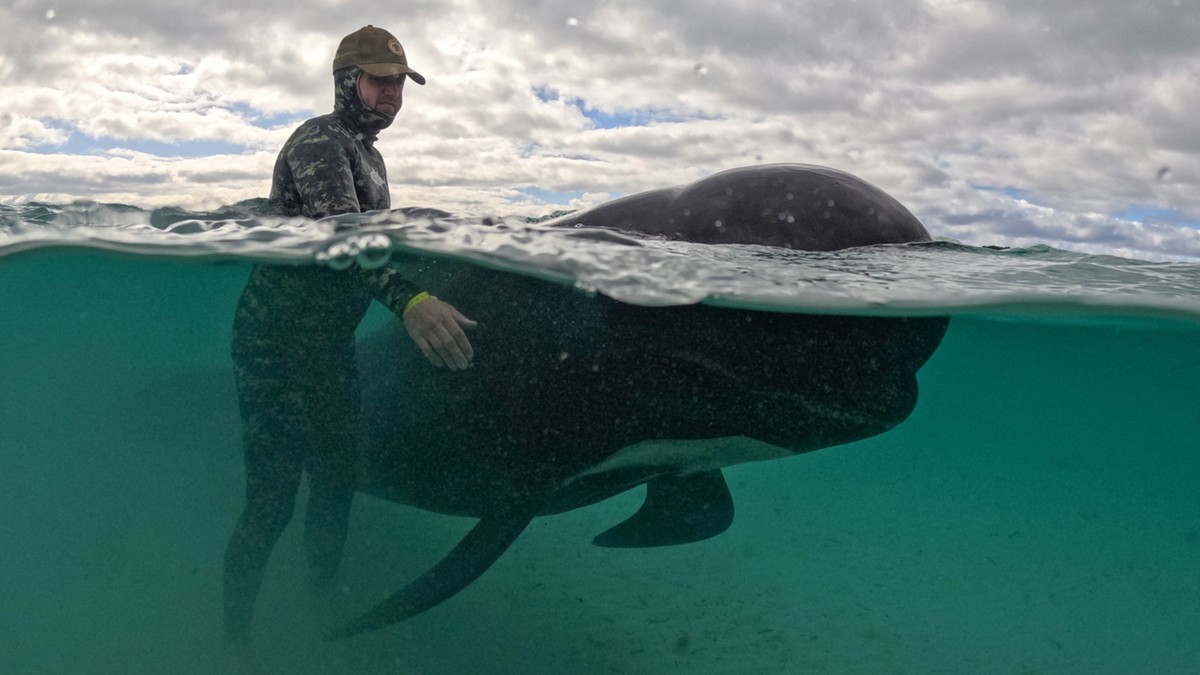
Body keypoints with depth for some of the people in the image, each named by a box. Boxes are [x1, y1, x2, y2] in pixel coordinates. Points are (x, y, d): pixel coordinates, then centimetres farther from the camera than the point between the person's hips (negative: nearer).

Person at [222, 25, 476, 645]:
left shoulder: (367, 153, 16)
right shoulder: (320, 140, -14)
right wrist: (408, 300, -48)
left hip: (330, 343, 9)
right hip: (277, 340, -9)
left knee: (337, 480, 14)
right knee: (272, 497, -7)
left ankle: (320, 604, 31)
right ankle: (235, 636, 7)